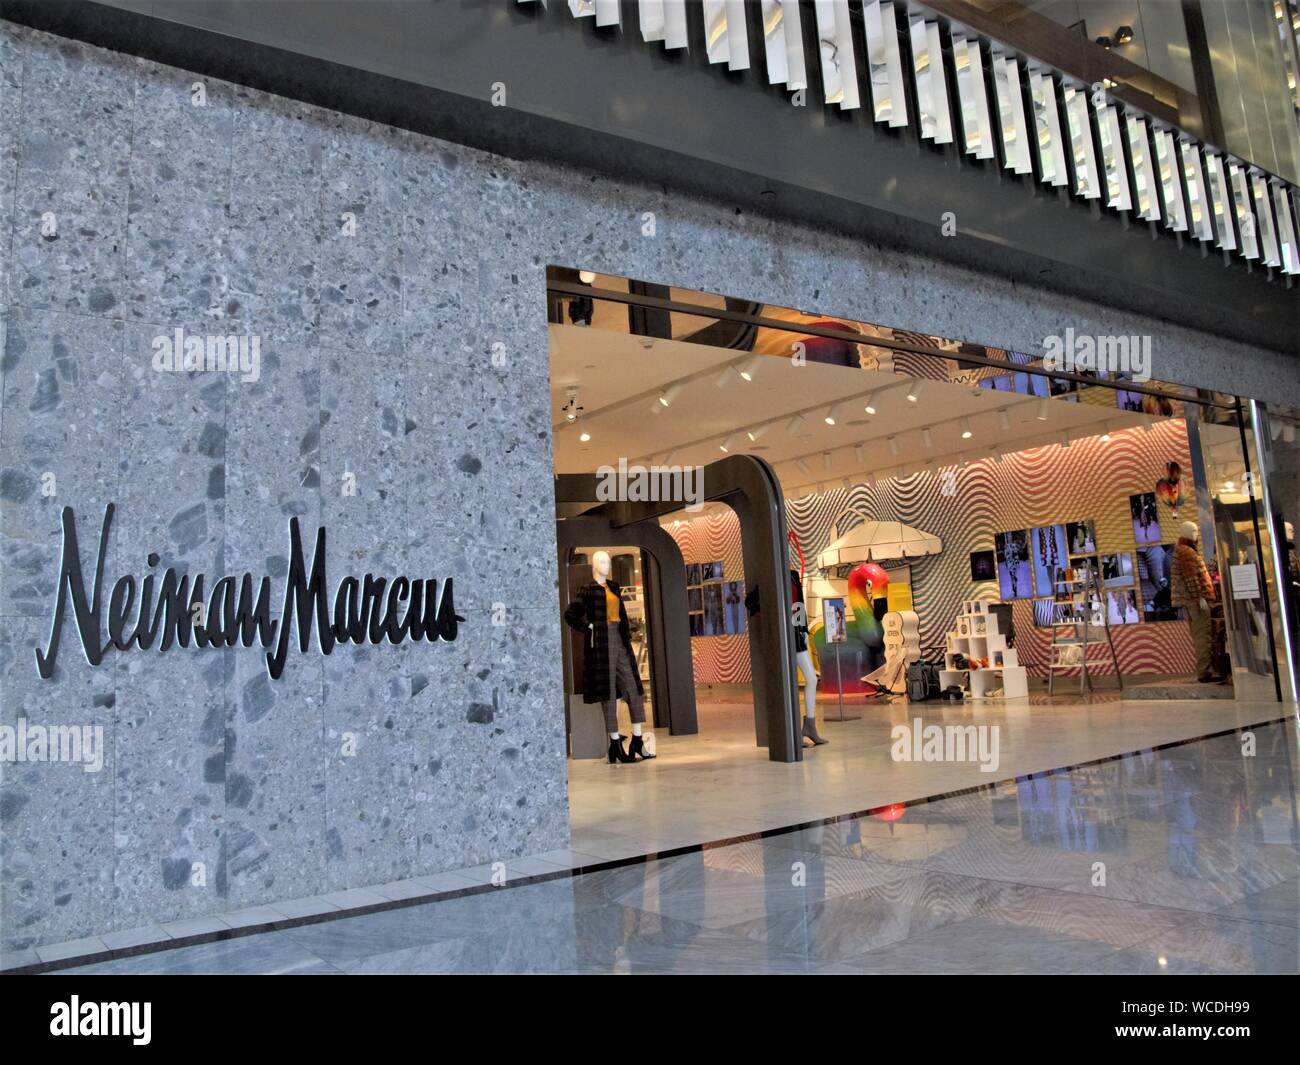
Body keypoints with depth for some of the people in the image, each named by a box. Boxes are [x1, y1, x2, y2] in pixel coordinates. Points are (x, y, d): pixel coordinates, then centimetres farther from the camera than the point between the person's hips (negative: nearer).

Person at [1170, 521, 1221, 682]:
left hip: (1191, 599, 11)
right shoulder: (1187, 552, -12)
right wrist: (1199, 597, -21)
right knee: (1203, 636, -10)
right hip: (1196, 598, -11)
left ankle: (1205, 670, 18)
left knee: (1200, 636, 13)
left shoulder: (1181, 551, 21)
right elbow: (1191, 578, -19)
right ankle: (1204, 672, -11)